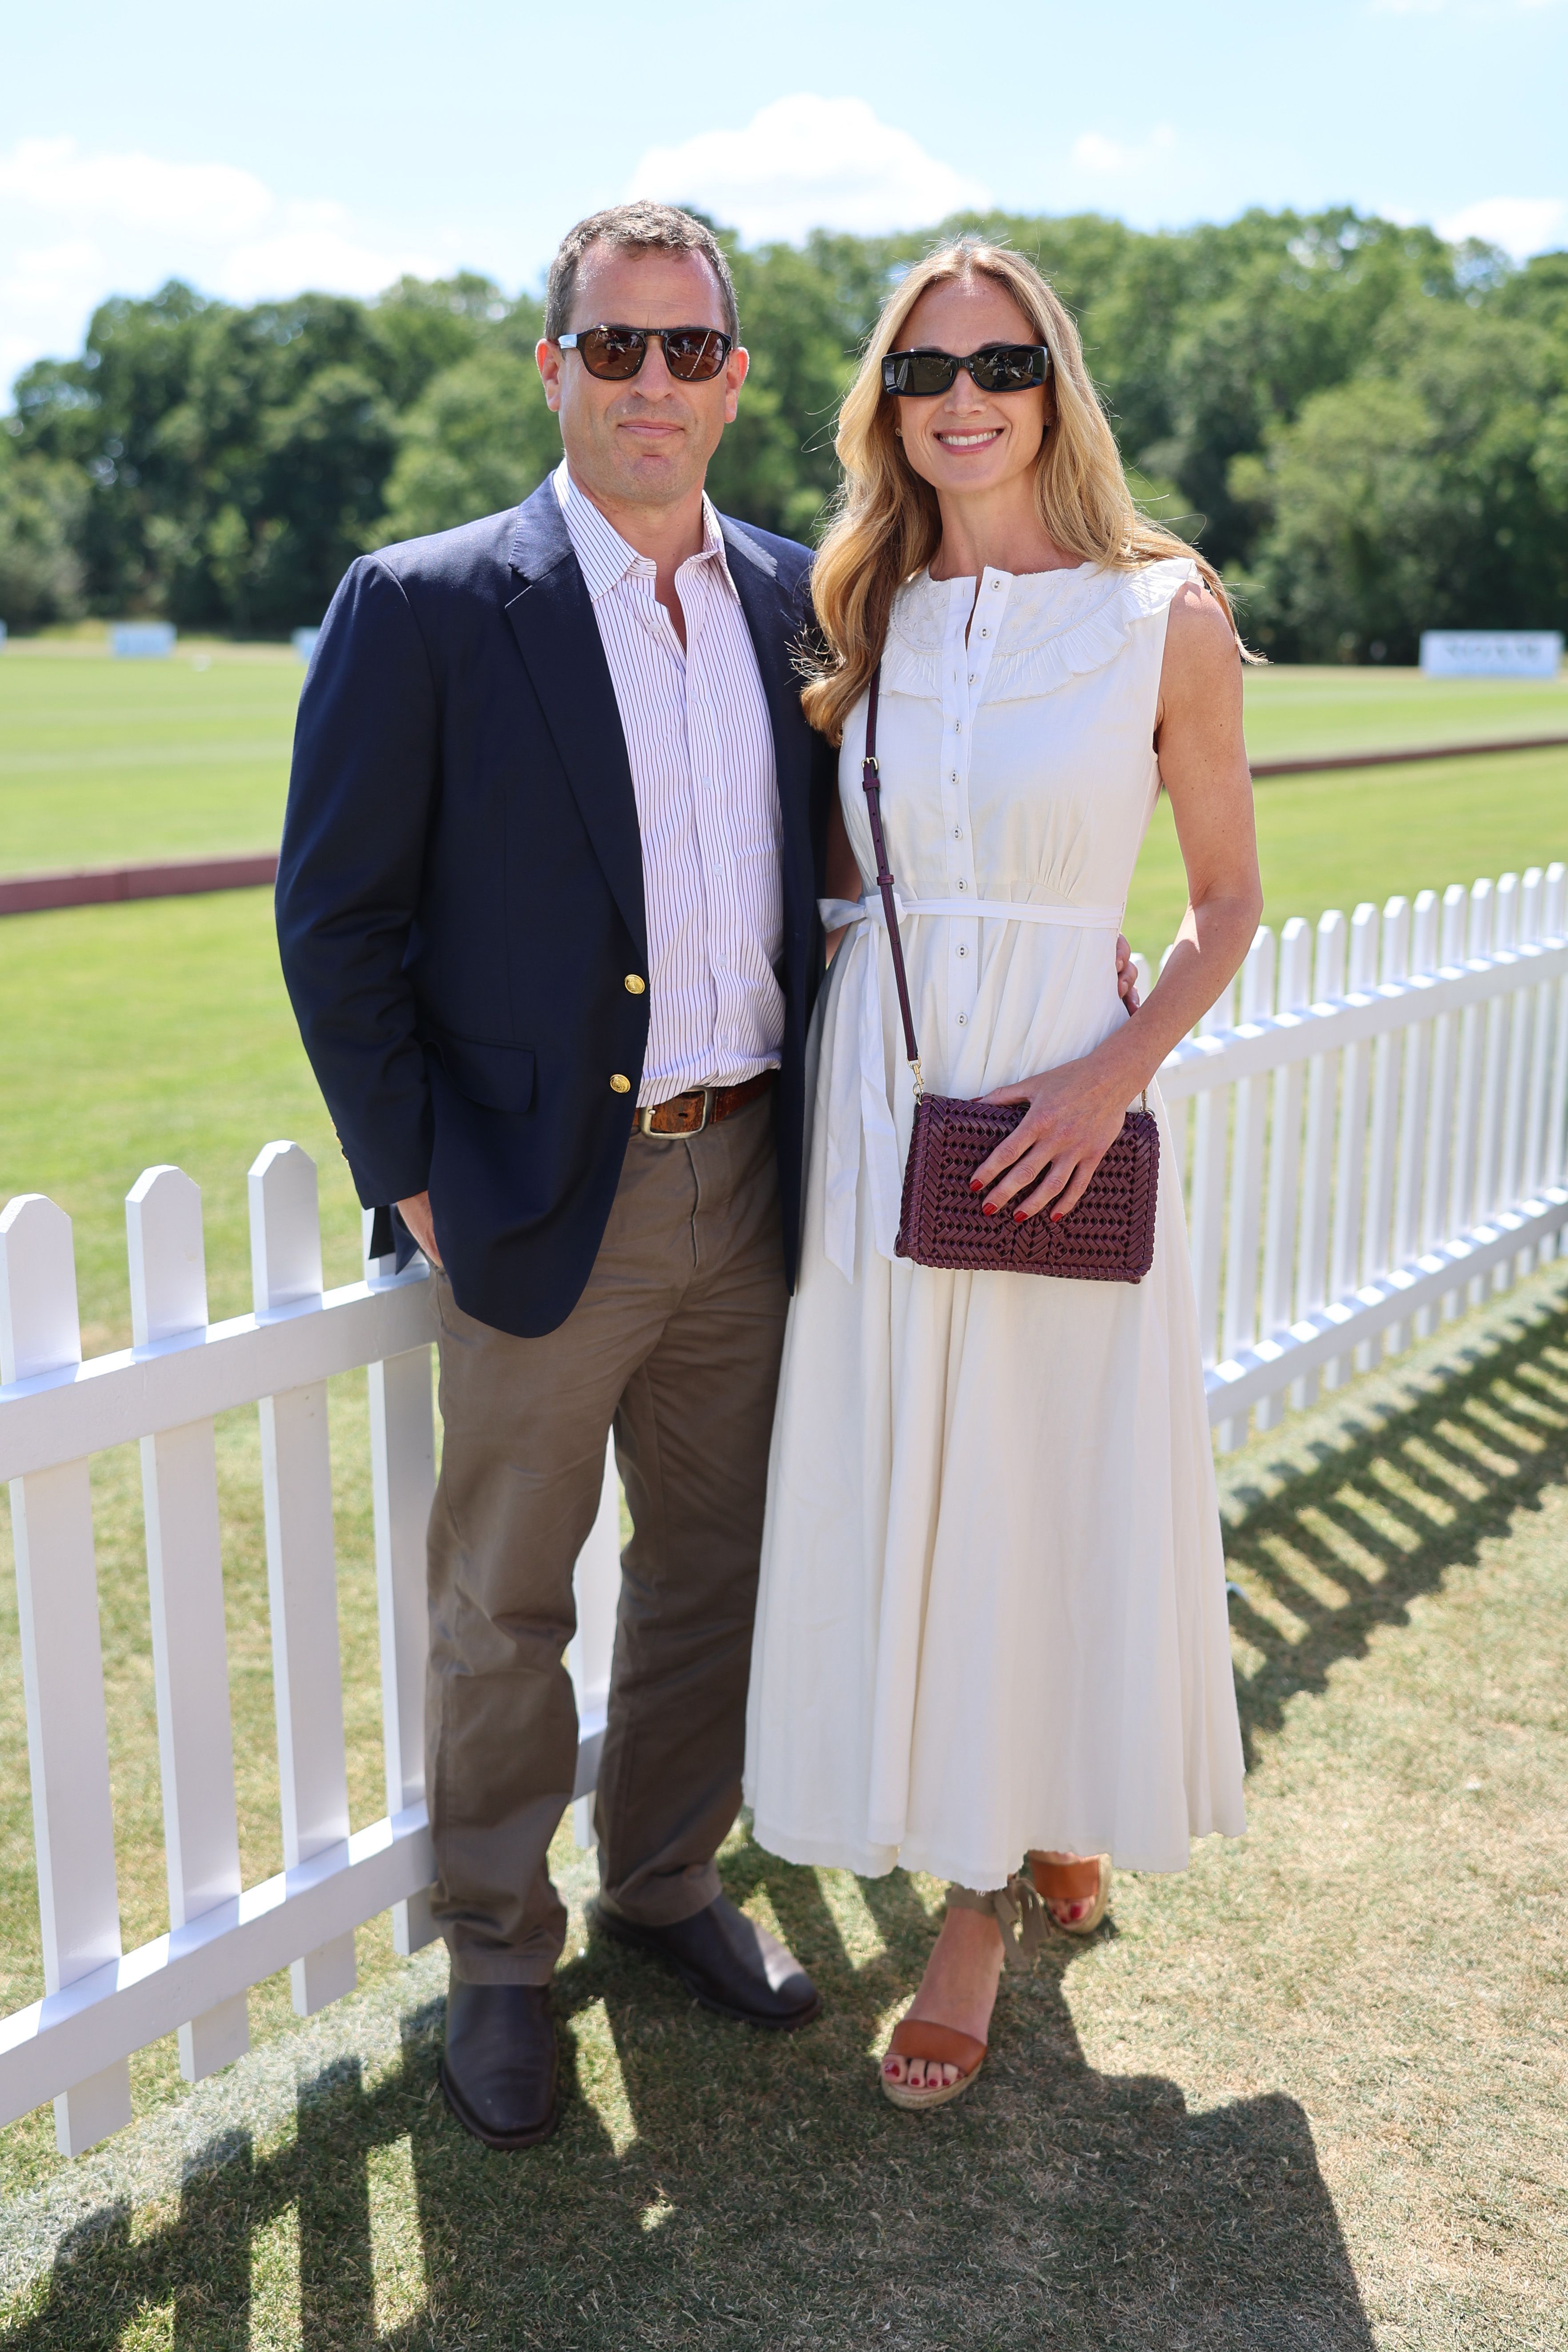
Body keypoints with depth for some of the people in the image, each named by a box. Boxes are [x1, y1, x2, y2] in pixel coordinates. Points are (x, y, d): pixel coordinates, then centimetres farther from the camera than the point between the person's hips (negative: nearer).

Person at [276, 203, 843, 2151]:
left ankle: (666, 1881, 40)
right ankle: (495, 1955, 31)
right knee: (502, 1609, 10)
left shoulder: (798, 603, 6)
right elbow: (333, 918, -7)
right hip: (540, 1204, -4)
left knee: (716, 1573, 18)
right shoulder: (421, 610, -9)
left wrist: (817, 1121, 7)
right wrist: (414, 1177, -10)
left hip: (749, 1185, 5)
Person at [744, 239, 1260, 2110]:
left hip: (1057, 1110, -3)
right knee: (892, 1494, 9)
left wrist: (1116, 1073, -15)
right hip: (872, 1096, 4)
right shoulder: (862, 620, 7)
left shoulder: (1165, 618, -4)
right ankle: (1009, 1848, 34)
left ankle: (995, 1891, 30)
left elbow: (1229, 901, 1)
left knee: (1046, 1495, 6)